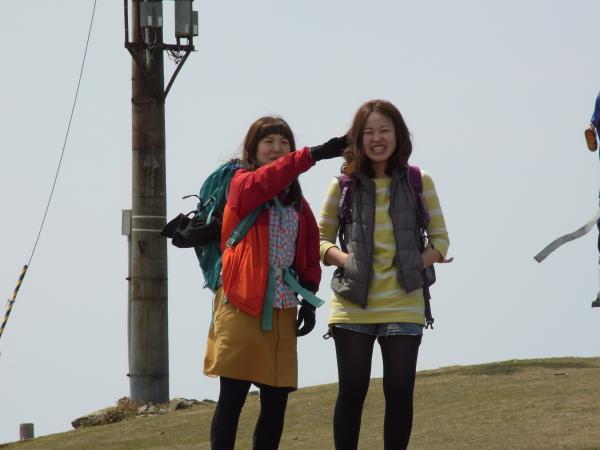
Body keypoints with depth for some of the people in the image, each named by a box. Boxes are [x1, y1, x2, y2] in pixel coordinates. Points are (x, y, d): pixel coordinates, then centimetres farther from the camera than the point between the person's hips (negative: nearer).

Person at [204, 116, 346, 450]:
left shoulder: (297, 202, 17)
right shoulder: (243, 184, -1)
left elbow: (310, 253, 18)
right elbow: (265, 181, -24)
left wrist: (309, 298, 4)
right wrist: (314, 154, -33)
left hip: (282, 310, 6)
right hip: (242, 306, -6)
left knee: (276, 403, 4)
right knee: (233, 398, -6)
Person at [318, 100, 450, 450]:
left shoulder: (419, 183, 3)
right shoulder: (344, 185, 3)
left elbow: (440, 241, 7)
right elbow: (320, 239, 8)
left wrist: (416, 265, -11)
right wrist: (344, 259, -12)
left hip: (402, 306, 0)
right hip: (353, 306, 0)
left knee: (400, 391, 1)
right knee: (353, 390, 2)